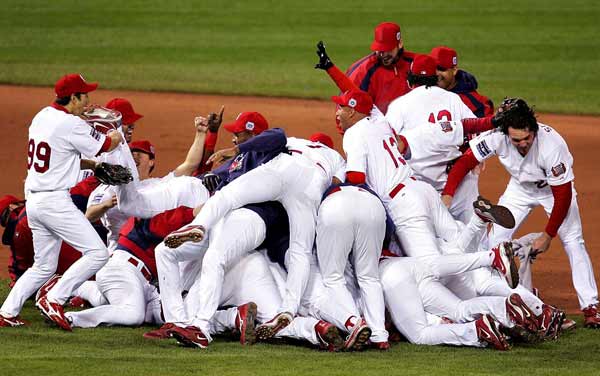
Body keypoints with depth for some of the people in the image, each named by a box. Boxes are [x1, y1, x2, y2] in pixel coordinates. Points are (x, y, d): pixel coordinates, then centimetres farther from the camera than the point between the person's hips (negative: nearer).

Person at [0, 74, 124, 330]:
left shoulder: (42, 116, 13)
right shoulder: (71, 124, -14)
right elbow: (106, 145, -1)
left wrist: (96, 166, 13)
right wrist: (119, 132, 20)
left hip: (33, 201, 9)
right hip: (54, 200, -9)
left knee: (44, 267, 19)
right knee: (97, 253, -8)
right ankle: (53, 300, -12)